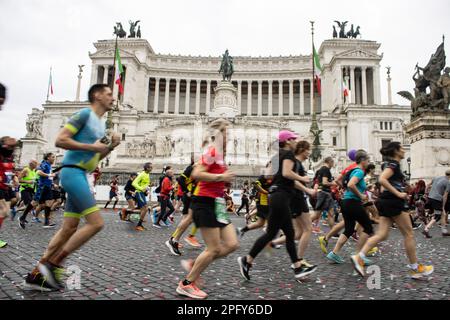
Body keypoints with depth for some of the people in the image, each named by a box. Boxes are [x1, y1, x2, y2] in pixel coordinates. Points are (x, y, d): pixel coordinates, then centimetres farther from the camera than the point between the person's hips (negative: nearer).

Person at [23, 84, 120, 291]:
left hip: (80, 175, 10)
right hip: (72, 172, -10)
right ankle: (53, 264, -1)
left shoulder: (101, 124, 20)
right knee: (96, 223, -13)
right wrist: (92, 146, -16)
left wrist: (110, 147, 9)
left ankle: (37, 274, 18)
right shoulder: (85, 114, -7)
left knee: (69, 228, 9)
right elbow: (60, 140, -15)